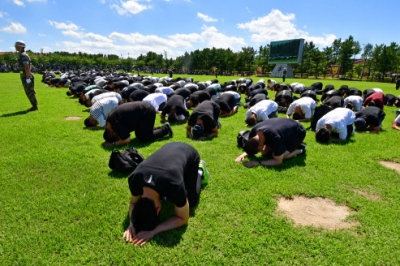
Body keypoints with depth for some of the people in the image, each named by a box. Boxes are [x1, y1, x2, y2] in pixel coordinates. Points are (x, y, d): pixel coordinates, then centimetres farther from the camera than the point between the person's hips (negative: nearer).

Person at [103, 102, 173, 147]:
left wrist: (113, 143, -14)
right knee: (139, 134, 14)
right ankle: (163, 128, 19)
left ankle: (165, 129, 8)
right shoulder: (110, 119, 6)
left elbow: (127, 140, -21)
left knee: (144, 138, -6)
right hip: (145, 109, 10)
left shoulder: (115, 123, -21)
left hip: (147, 112, -10)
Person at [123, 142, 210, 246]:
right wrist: (132, 223, -27)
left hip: (190, 154, -4)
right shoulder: (134, 179, -32)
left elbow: (182, 219, -26)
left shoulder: (174, 186, -45)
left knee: (191, 201, -5)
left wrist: (153, 231, -36)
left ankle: (200, 170, 21)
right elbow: (133, 202, -7)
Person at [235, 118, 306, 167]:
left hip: (297, 132, -7)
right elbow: (250, 148, -3)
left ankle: (300, 149, 1)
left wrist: (258, 163, -38)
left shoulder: (275, 139, -43)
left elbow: (278, 161, -30)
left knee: (275, 155, -22)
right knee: (265, 153, -3)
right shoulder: (253, 132, -23)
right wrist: (244, 154, -24)